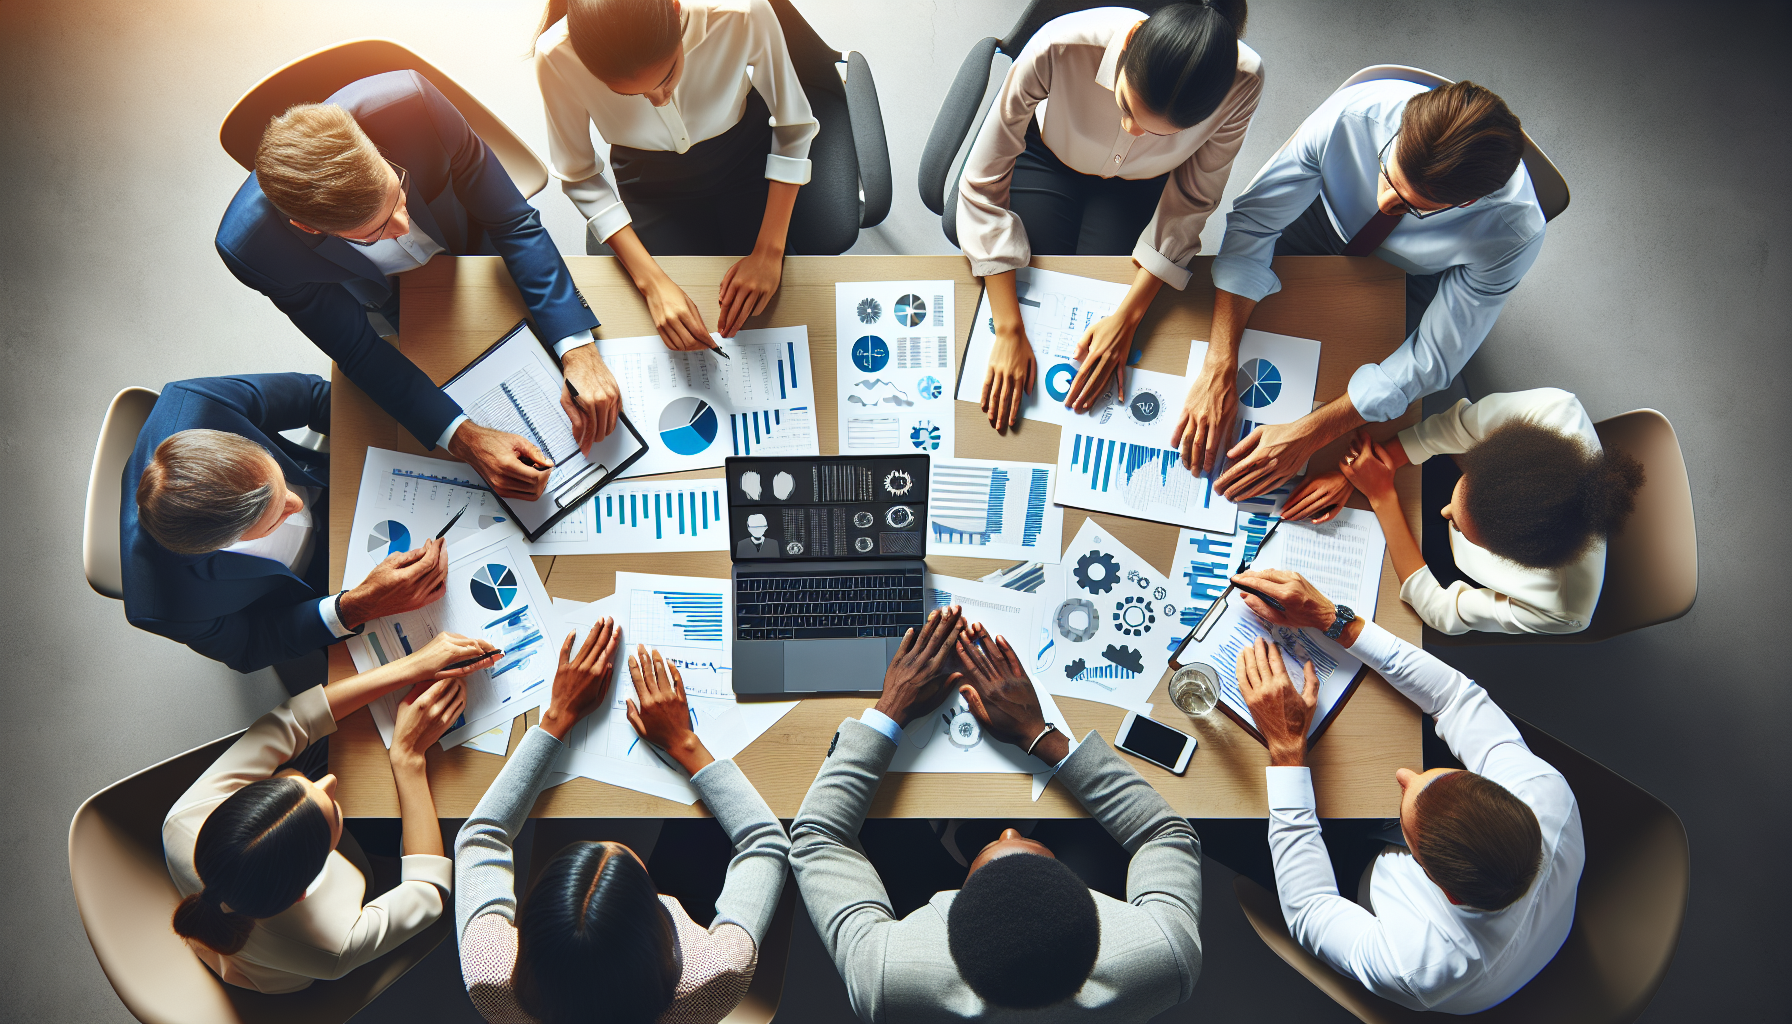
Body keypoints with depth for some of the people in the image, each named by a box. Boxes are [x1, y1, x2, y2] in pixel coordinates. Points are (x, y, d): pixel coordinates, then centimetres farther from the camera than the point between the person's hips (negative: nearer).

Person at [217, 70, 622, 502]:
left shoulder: (408, 101, -43)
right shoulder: (249, 249, -40)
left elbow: (514, 223, -31)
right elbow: (357, 351, -26)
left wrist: (578, 351, -41)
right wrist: (464, 439, -41)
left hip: (476, 246, 1)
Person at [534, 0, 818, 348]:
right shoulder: (556, 57, -32)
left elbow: (792, 124, -16)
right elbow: (579, 177, -15)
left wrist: (769, 251, -21)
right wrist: (651, 281, -26)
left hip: (746, 161, 0)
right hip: (651, 185, 0)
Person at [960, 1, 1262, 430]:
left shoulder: (1241, 82, -36)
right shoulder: (1059, 47, -41)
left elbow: (1192, 201, -19)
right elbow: (984, 182, -32)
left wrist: (1126, 318, -25)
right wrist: (1009, 331, -34)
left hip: (1141, 183, 1)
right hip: (1050, 158, 0)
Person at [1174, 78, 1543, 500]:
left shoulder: (1512, 231, -39)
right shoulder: (1350, 114, -38)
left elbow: (1432, 358, -31)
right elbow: (1251, 223, -32)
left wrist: (1309, 435, -37)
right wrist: (1218, 367, -41)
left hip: (1412, 281, -1)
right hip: (1329, 217, 2)